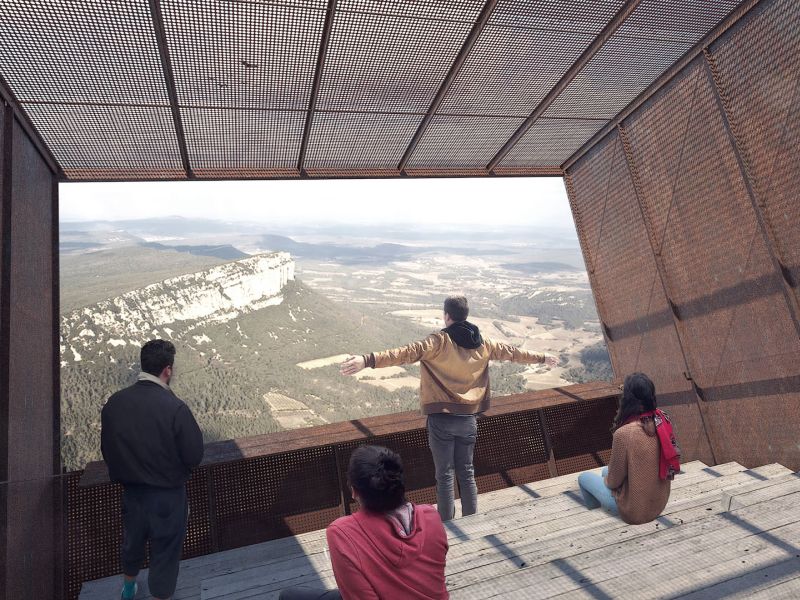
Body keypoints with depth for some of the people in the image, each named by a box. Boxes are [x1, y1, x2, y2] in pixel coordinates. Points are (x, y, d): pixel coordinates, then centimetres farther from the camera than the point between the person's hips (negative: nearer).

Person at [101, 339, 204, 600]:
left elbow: (107, 449, 1)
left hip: (131, 490, 6)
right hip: (168, 495, -5)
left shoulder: (114, 403, -12)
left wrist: (123, 475, 17)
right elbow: (194, 456, -20)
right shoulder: (175, 408, -28)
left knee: (132, 539, 30)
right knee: (164, 550, 16)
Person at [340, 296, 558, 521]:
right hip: (468, 419, 5)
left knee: (445, 475, 7)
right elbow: (511, 352, 19)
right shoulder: (483, 344, 5)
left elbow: (408, 353, -27)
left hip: (441, 419, -4)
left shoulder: (439, 341, -12)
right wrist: (543, 358, 37)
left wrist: (368, 360, -37)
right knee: (466, 473, 18)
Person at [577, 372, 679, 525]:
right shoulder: (662, 420, -14)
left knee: (584, 477, 17)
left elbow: (614, 481, -18)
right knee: (606, 471, 28)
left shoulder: (624, 433, -33)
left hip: (634, 510, -6)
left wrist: (608, 481, 3)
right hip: (660, 503, 6)